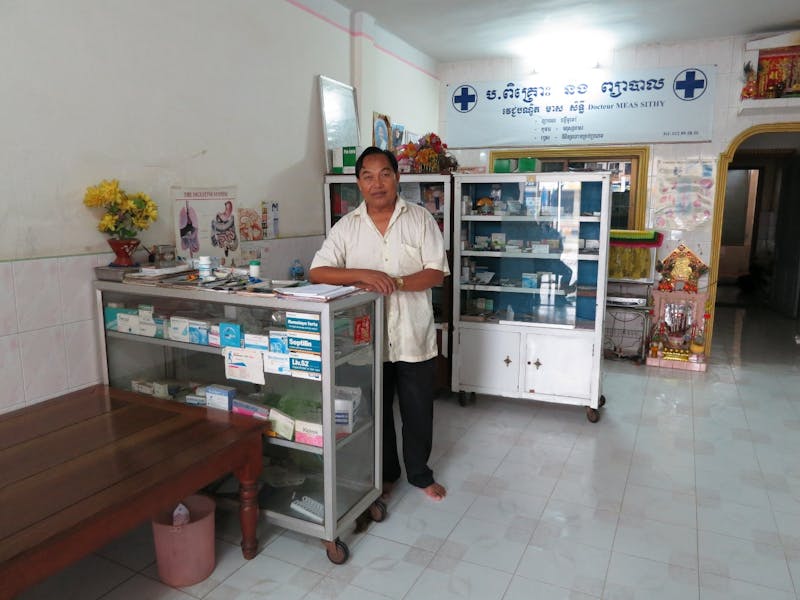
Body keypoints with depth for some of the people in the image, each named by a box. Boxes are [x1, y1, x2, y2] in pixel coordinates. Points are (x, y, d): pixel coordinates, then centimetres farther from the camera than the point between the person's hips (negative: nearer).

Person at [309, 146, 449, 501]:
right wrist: (362, 275, -25)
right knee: (377, 411, 16)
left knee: (418, 411, 13)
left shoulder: (420, 219, -4)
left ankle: (420, 473, 36)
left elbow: (436, 273, -9)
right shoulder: (346, 226, -1)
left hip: (413, 335, -1)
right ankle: (385, 474, 38)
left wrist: (394, 282, -24)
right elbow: (316, 272, -9)